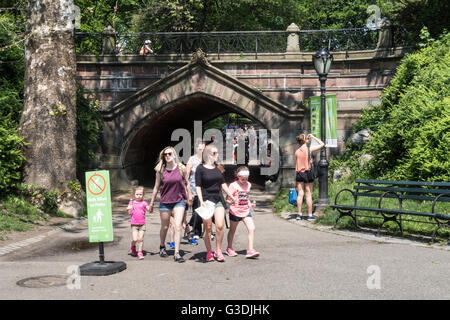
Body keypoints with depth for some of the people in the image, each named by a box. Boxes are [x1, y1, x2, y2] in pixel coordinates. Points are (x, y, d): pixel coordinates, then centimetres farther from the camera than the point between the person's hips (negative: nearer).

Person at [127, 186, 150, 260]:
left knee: (140, 239, -2)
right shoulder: (131, 202, 5)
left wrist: (149, 208, -30)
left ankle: (140, 252, 11)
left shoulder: (144, 203, 3)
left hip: (142, 224, 0)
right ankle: (132, 247, 24)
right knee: (135, 239, -7)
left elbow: (148, 209, -7)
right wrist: (128, 209, -20)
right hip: (134, 224, 0)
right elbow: (129, 212, 2)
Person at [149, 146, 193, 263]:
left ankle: (177, 253, -6)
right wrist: (152, 202, 9)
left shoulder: (181, 168, -3)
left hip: (179, 201, 0)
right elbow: (156, 187, 5)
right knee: (165, 227, 13)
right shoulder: (160, 170, -4)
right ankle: (162, 247, 39)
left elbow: (186, 183, 10)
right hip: (165, 202, 0)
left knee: (178, 227, -10)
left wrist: (189, 197, 14)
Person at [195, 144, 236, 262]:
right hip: (206, 200, -4)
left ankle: (218, 250, 6)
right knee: (207, 227, 0)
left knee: (220, 226, -7)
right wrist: (201, 201, -15)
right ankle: (209, 252, 12)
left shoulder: (218, 168, 12)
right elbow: (198, 186, -6)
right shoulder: (200, 168, -3)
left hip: (218, 199, 4)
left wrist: (230, 195, 19)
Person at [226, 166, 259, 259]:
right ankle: (229, 248, 34)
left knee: (252, 228, -13)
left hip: (246, 211, 4)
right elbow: (228, 198, -9)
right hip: (235, 211, -4)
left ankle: (250, 250, -10)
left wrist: (250, 204, 6)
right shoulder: (233, 185, -10)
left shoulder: (248, 185, 7)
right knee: (232, 230, 14)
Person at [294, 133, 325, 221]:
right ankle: (310, 215, 3)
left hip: (299, 173, 4)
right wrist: (313, 137, 8)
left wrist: (296, 178, 14)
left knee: (300, 194, 6)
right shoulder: (309, 149, -7)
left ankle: (299, 214, 8)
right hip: (307, 173, -4)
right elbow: (322, 144, 0)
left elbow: (296, 165, 9)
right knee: (309, 195, 0)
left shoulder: (297, 151, 6)